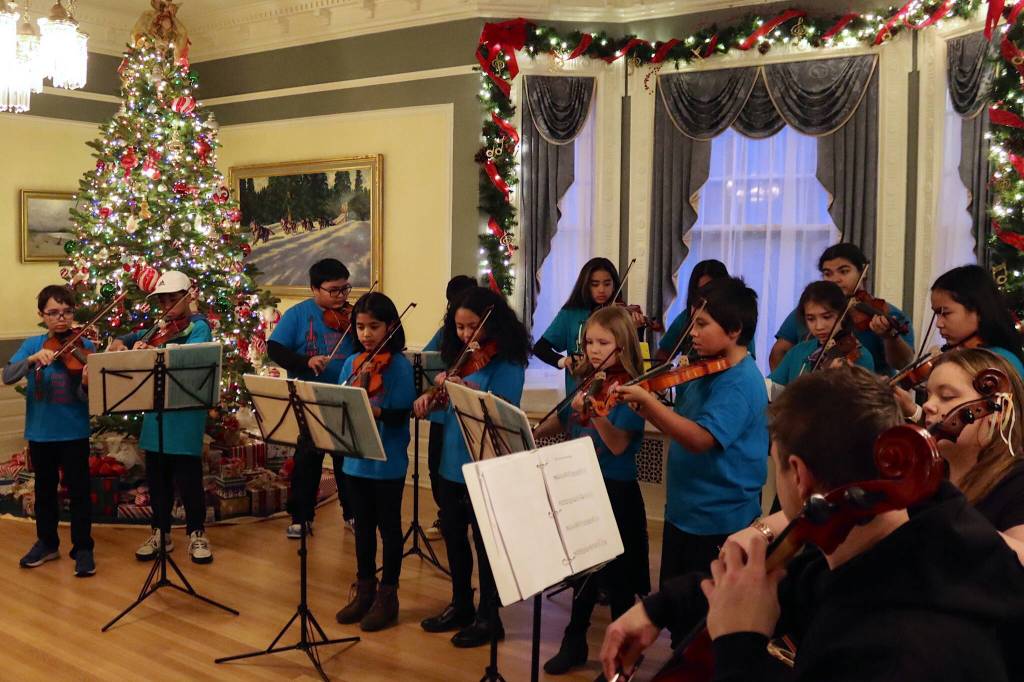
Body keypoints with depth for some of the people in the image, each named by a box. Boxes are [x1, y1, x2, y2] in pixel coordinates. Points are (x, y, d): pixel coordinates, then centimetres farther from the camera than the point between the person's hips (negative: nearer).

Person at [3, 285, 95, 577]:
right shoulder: (32, 345, 1)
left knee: (78, 491, 2)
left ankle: (83, 548, 15)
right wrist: (33, 359, -30)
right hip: (39, 432, 3)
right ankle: (47, 543, 32)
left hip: (74, 432, -3)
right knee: (45, 490, 17)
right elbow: (8, 377, -14)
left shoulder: (84, 347, -5)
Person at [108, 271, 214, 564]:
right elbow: (125, 340, 20)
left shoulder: (199, 327, -6)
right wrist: (119, 344, -5)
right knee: (157, 477, 12)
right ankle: (160, 532, 26)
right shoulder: (159, 328, 13)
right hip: (156, 413, 6)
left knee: (188, 478, 0)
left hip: (185, 416, -6)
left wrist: (148, 354, -35)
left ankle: (197, 533, 16)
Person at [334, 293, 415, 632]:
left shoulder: (399, 365, -10)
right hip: (355, 459, 5)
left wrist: (374, 411, -33)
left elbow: (400, 415, -16)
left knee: (388, 526, 7)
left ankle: (387, 596, 18)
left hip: (388, 462, -5)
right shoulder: (352, 362, 6)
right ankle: (364, 591, 29)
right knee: (363, 526, 16)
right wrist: (358, 382, -17)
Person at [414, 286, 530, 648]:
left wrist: (464, 389, -36)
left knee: (485, 541, 4)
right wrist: (432, 398, -7)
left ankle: (488, 617, 19)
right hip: (451, 463, 7)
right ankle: (460, 606, 33)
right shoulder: (459, 357, 7)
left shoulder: (508, 363, -13)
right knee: (453, 535, 17)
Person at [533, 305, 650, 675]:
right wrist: (531, 434, 5)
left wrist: (595, 413, -40)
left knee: (614, 575, 5)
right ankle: (575, 642, 32)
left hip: (615, 492, -6)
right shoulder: (584, 381, 5)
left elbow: (618, 445, -26)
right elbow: (564, 423, 19)